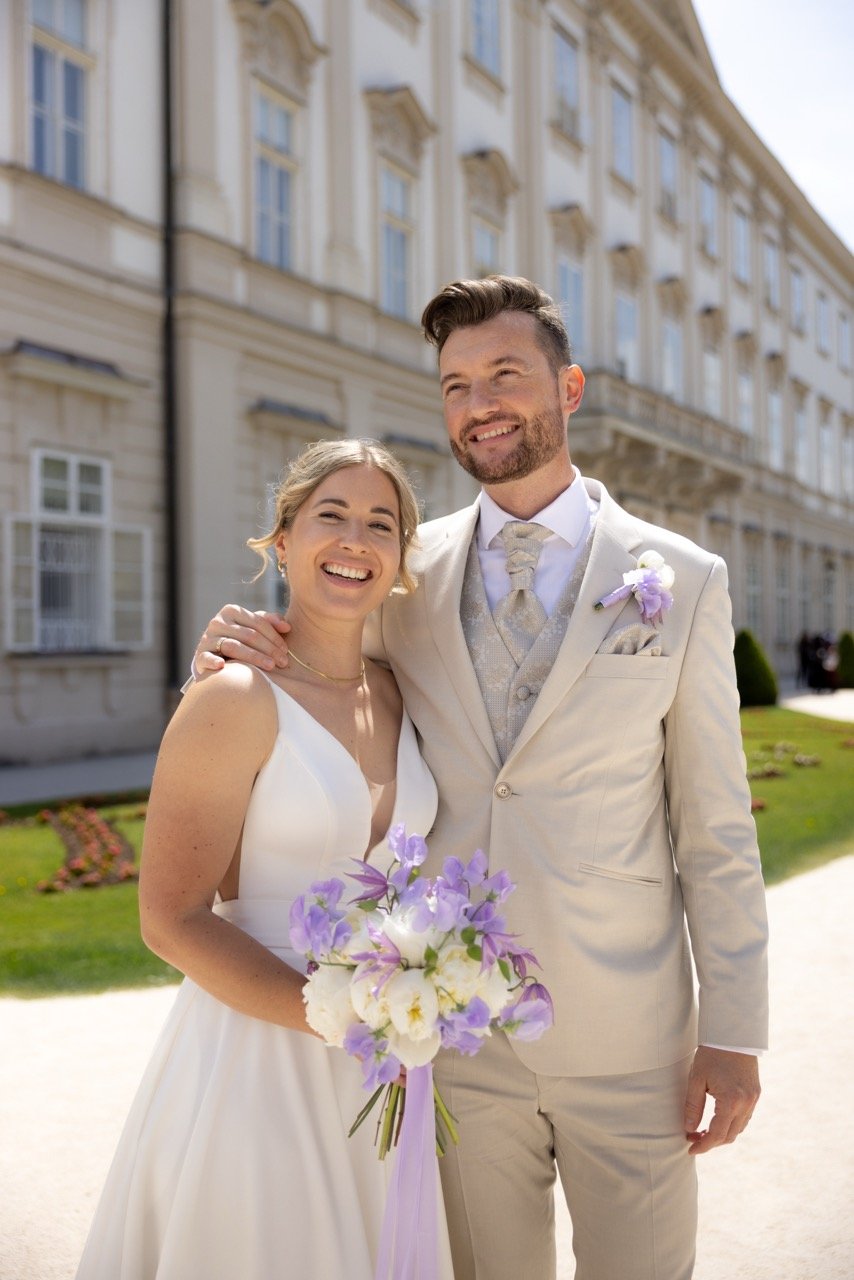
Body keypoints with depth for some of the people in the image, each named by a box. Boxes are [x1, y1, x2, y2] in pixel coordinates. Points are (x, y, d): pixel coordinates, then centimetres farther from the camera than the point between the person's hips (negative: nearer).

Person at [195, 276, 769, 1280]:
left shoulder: (682, 579, -3)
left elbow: (715, 826, -2)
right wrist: (232, 652, -12)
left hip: (628, 1041, -1)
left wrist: (733, 1030, -4)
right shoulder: (407, 574, 1)